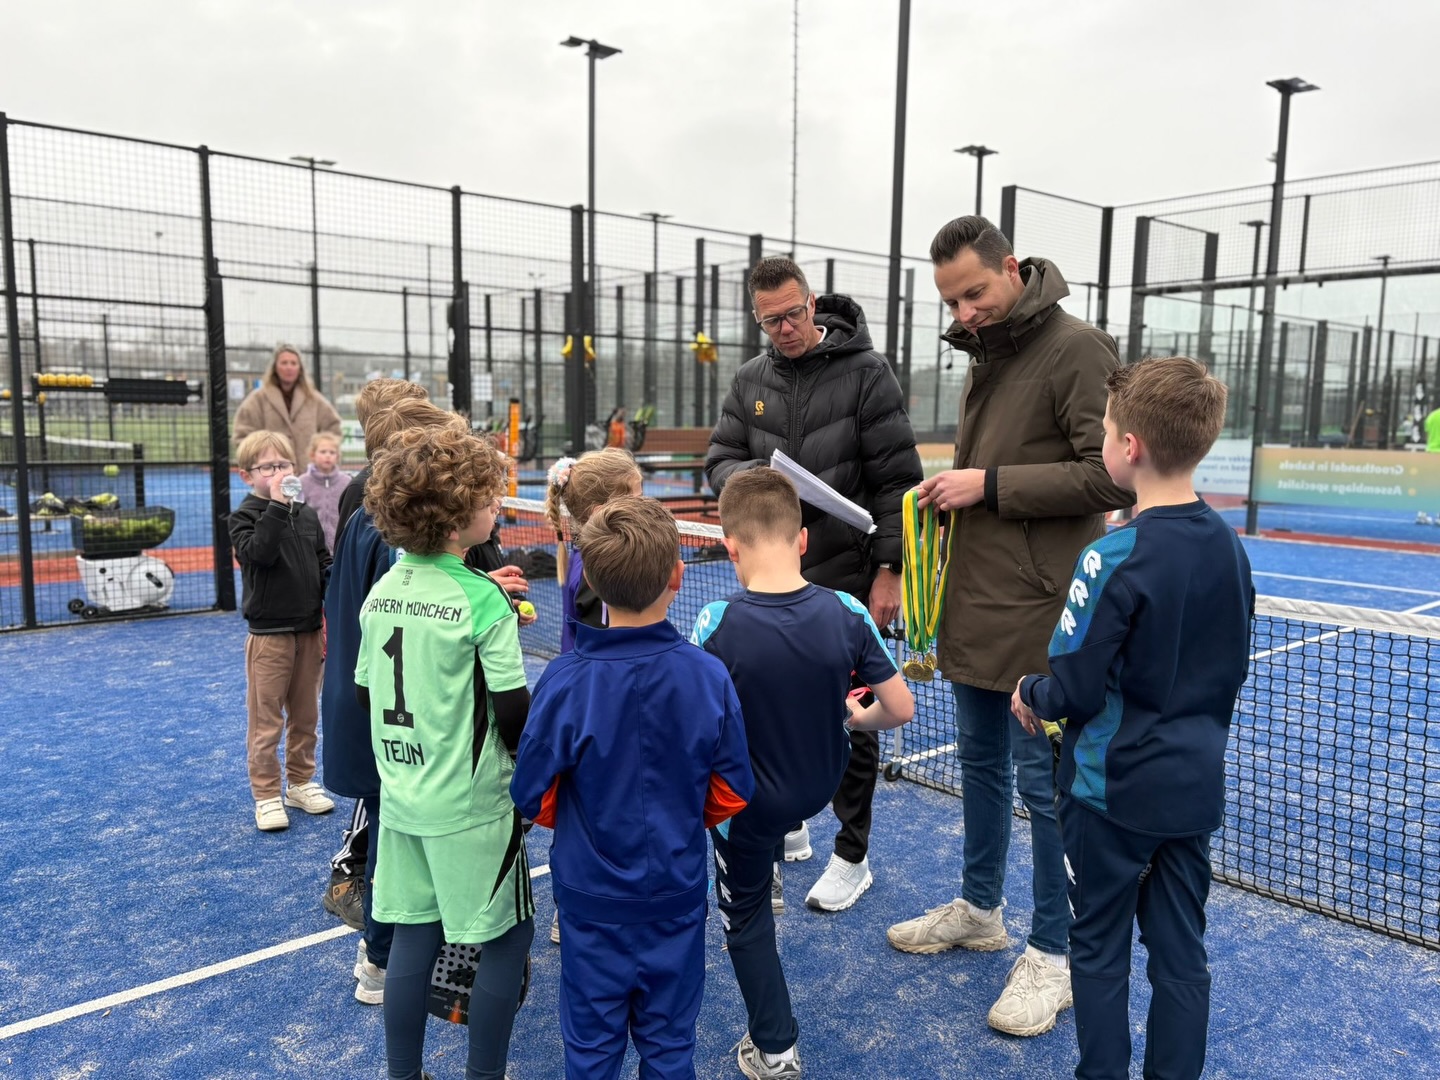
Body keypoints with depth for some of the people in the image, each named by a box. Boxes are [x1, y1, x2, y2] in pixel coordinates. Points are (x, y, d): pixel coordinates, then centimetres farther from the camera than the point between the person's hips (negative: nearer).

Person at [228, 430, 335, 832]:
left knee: (305, 714, 14)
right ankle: (266, 794, 14)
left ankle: (301, 782, 28)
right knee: (265, 719, 3)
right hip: (268, 633, -4)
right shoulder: (245, 516, -5)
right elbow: (259, 552, -25)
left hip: (310, 631, 5)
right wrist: (276, 505, -27)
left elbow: (325, 569, 10)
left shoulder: (307, 515, 7)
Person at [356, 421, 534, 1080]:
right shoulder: (483, 600, -18)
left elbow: (366, 693, 10)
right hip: (472, 804, -6)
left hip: (401, 798, 6)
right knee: (509, 935, 10)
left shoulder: (381, 591, 1)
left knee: (413, 935, 16)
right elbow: (513, 711, -17)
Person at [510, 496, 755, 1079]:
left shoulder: (565, 681, -22)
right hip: (677, 892, 1)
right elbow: (730, 797, -7)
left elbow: (534, 798, -11)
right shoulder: (709, 676, -18)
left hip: (591, 893, -1)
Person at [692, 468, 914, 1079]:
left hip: (747, 802, -2)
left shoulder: (716, 625, -27)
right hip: (823, 786, 3)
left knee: (745, 915, 22)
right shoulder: (847, 613, -19)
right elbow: (901, 709, -12)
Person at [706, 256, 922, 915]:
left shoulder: (865, 372, -8)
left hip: (848, 576, -5)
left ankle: (852, 856, 21)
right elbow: (721, 458, 10)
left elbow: (895, 479, -10)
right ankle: (787, 826, 35)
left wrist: (888, 570, -14)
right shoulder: (751, 380, 7)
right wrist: (748, 478, -14)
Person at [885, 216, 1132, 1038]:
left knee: (1042, 782, 2)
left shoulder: (1076, 348, -14)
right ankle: (980, 909, 37)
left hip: (1038, 610, -8)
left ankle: (1055, 954, 19)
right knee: (980, 761, 19)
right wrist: (950, 493, 5)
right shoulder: (986, 351, 13)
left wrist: (991, 485, -19)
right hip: (976, 601, 8)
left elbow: (1111, 477, -20)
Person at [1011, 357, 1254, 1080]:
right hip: (1196, 784, 6)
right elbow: (1234, 668, 11)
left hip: (1114, 794, -6)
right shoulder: (1229, 547, 0)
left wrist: (1029, 695, 0)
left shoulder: (1114, 558, -22)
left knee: (1100, 953, 11)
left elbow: (1075, 691, -20)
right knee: (1181, 954, 17)